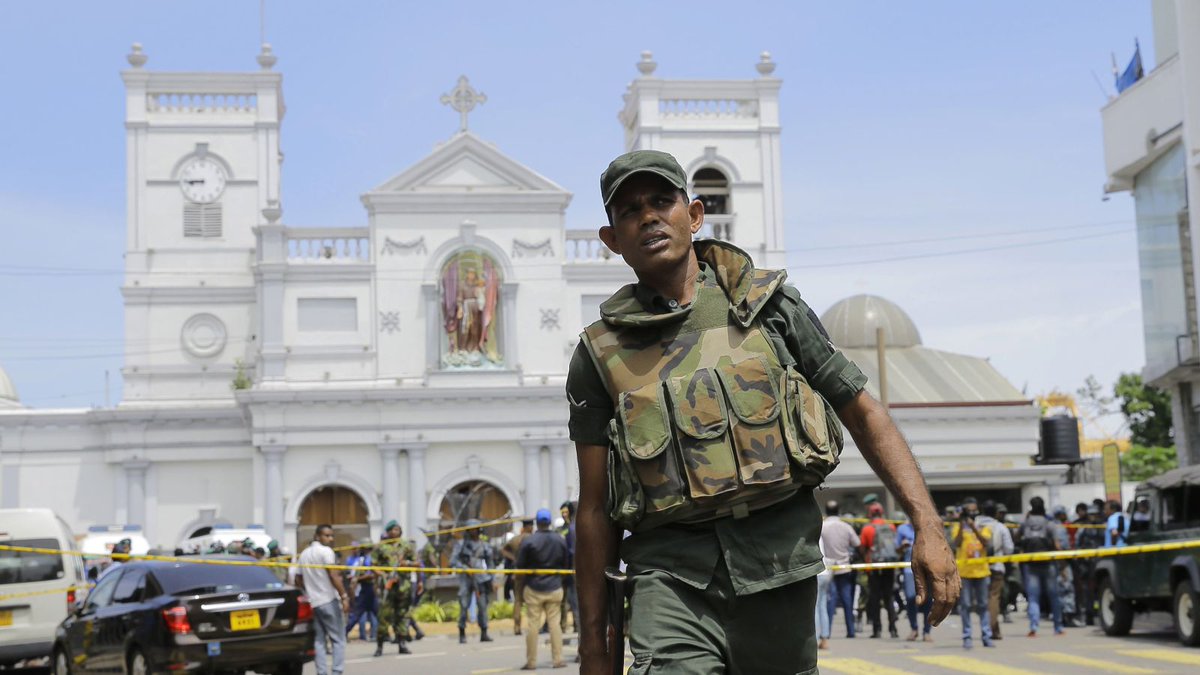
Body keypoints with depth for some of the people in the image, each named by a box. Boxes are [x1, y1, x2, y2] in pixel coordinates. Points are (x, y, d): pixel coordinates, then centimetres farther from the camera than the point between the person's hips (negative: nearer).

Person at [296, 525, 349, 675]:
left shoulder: (304, 554, 15)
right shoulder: (325, 551, -9)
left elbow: (298, 580, 20)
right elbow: (333, 575, -18)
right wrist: (344, 596, -19)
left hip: (312, 602, 7)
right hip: (328, 601, -7)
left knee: (319, 640, 7)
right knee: (338, 639, -2)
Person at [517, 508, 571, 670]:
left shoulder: (528, 541, -11)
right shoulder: (561, 540, 0)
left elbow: (520, 566, -6)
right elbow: (566, 565, 8)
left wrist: (521, 585, 11)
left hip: (533, 589, -3)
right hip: (555, 588, 3)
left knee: (533, 624, 1)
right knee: (554, 622, 7)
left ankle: (531, 662, 4)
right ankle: (557, 659, 5)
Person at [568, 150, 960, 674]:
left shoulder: (770, 305, 7)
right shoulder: (600, 353, 6)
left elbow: (862, 413, 9)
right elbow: (594, 508, 8)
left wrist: (927, 525, -3)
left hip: (780, 558, 1)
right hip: (673, 572, -1)